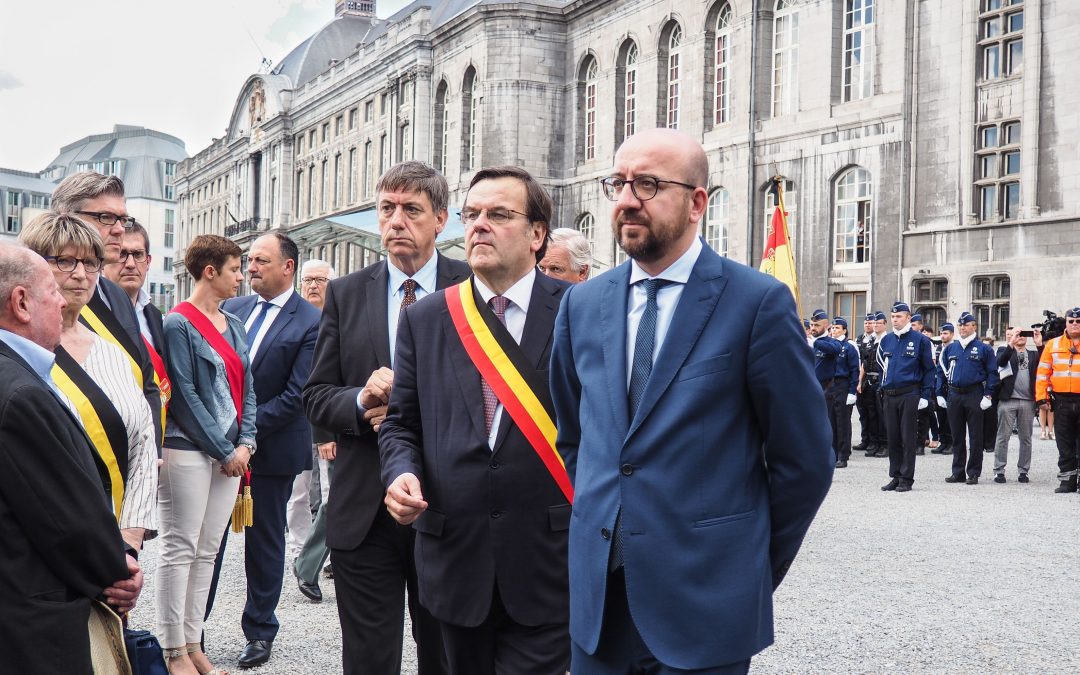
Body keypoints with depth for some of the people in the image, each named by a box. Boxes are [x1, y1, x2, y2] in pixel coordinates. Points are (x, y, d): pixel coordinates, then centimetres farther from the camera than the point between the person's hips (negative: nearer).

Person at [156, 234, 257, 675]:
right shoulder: (179, 324, -7)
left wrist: (244, 443, -1)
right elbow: (184, 394, -12)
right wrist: (224, 451, -13)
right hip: (189, 451, -7)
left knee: (207, 551, 9)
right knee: (180, 549, -2)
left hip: (230, 453, 7)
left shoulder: (234, 326, 15)